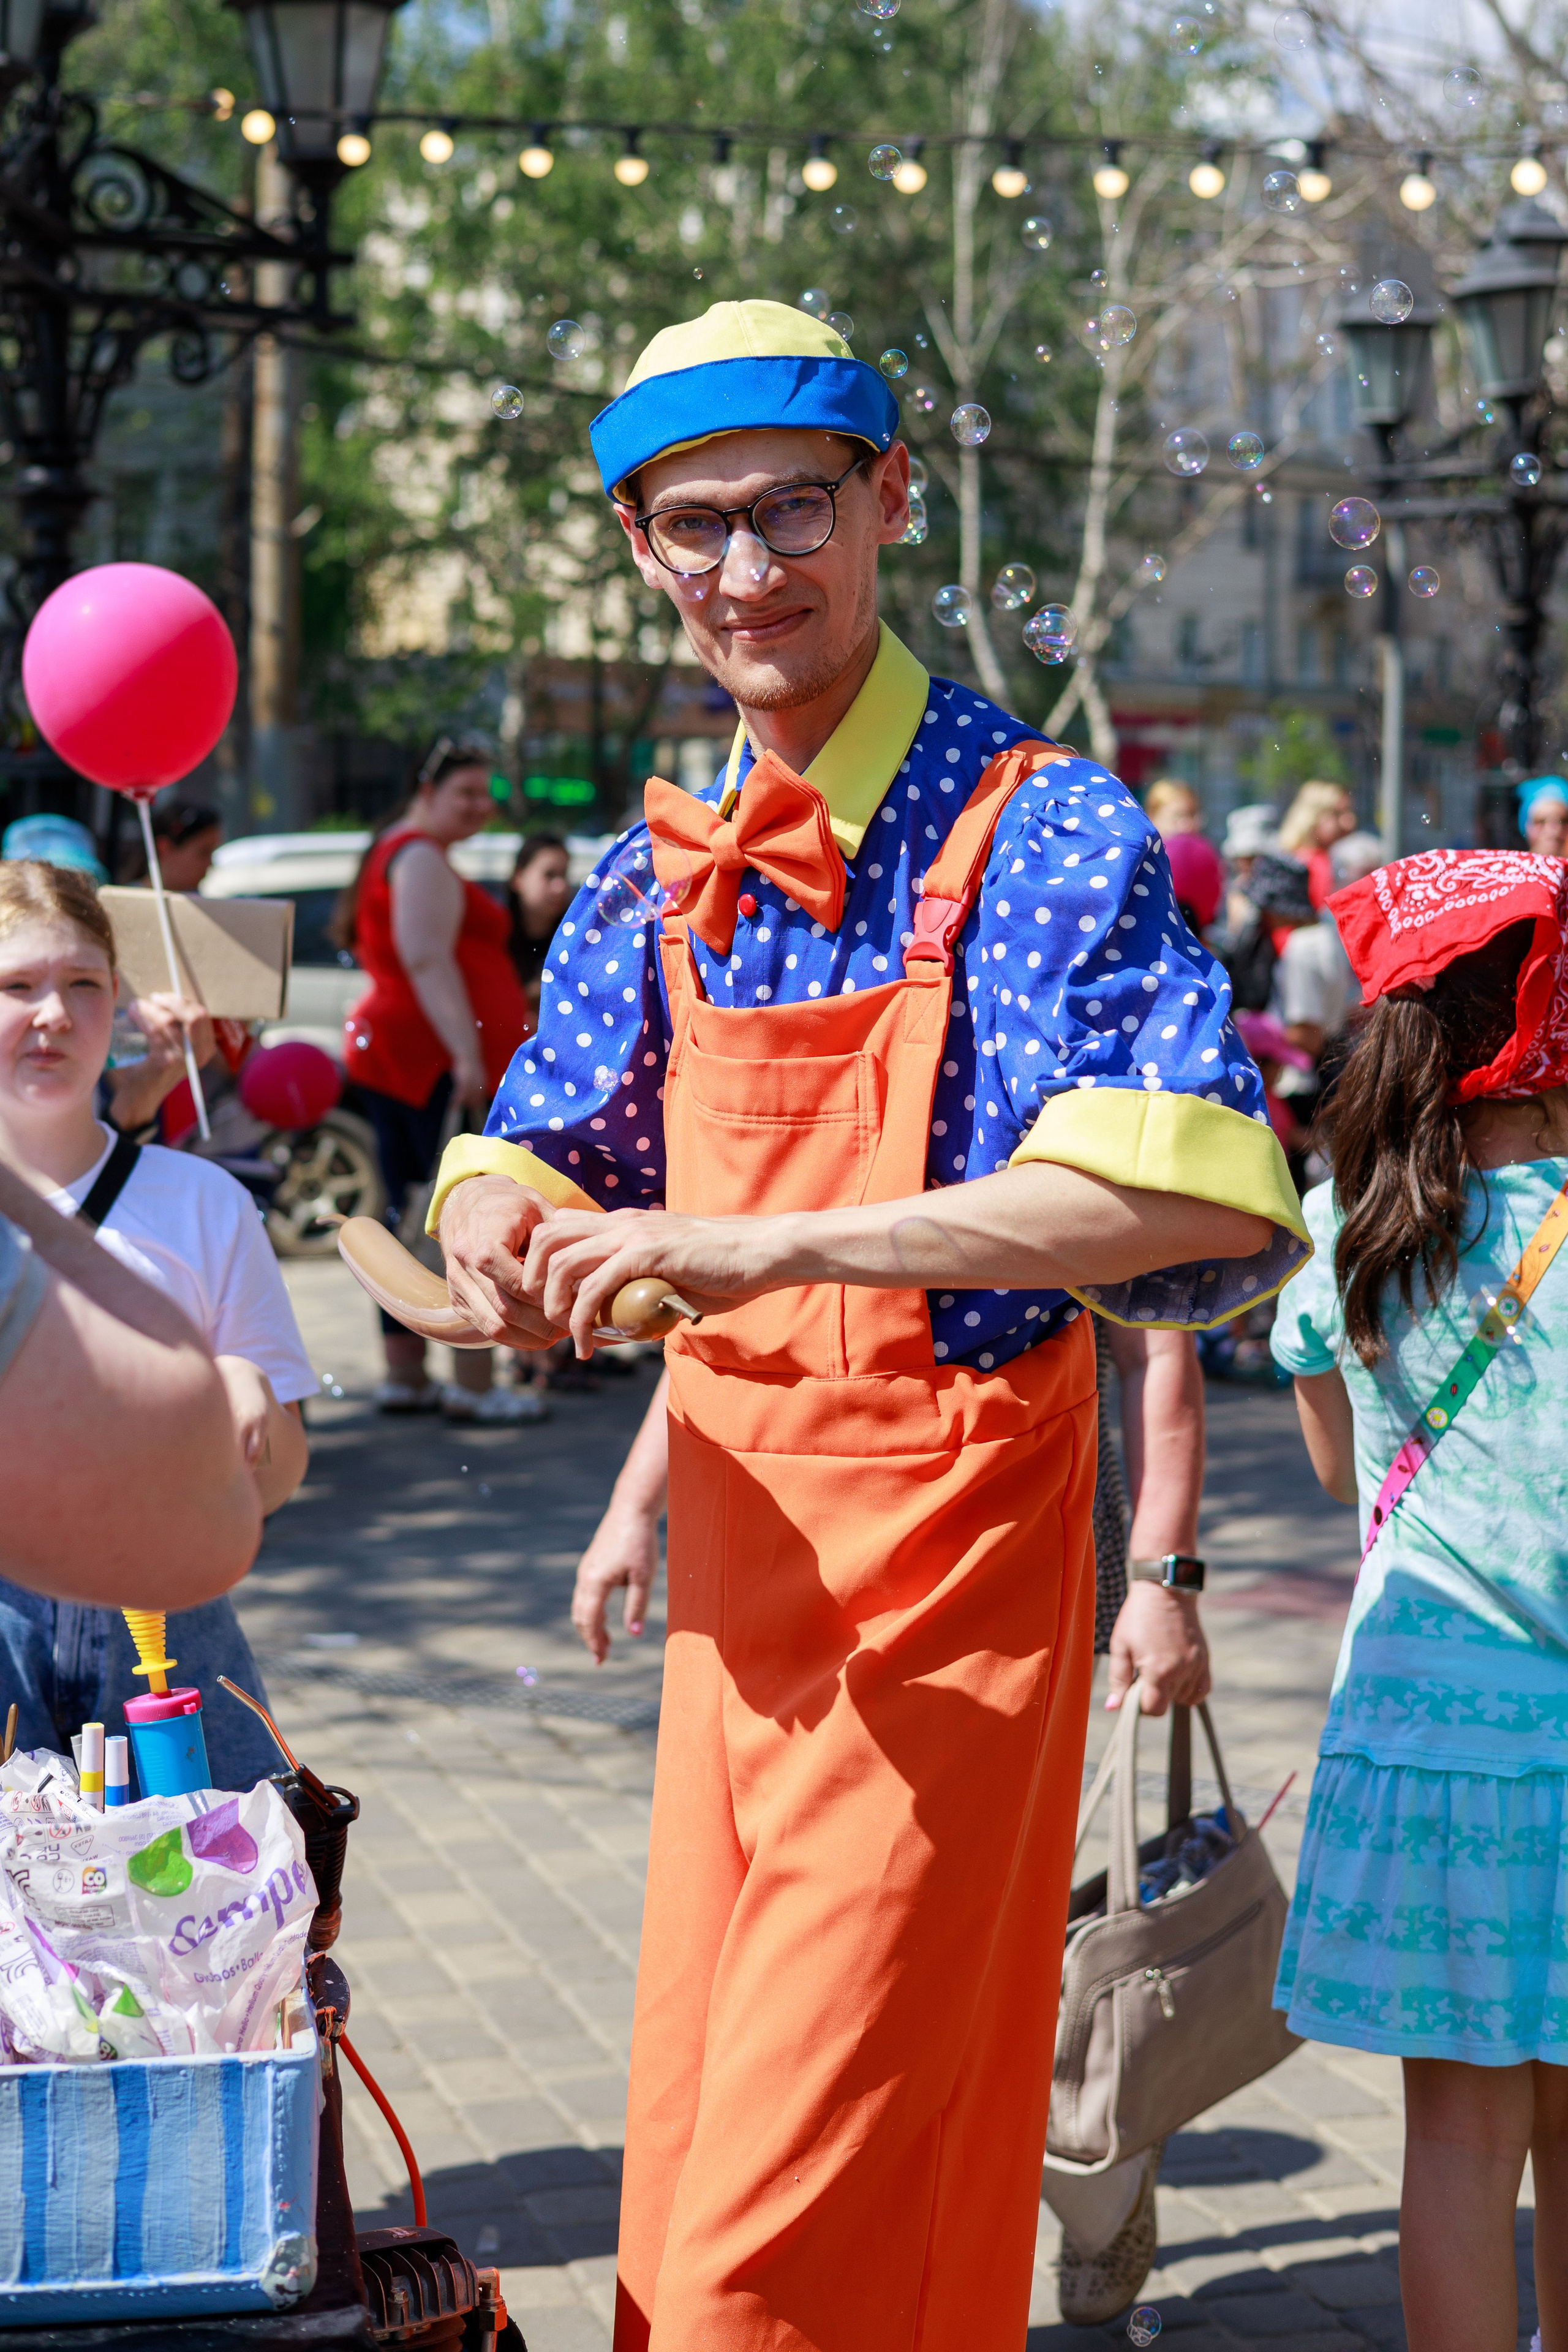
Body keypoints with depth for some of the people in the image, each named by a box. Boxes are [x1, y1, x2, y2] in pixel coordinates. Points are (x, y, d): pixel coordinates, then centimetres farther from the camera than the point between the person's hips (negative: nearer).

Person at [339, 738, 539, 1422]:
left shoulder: (393, 851, 23)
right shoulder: (423, 859, -11)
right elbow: (428, 961, -22)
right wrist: (467, 1055, -28)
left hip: (388, 1051, 11)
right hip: (436, 1057, -11)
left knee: (410, 1213, 11)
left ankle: (404, 1376, 14)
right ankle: (473, 1385, -11)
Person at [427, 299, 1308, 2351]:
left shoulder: (1036, 831, -12)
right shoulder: (660, 876, 9)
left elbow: (1206, 1192, -25)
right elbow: (544, 1154, 17)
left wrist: (770, 1246, -30)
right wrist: (508, 1234, -9)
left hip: (946, 1564, -7)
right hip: (742, 1559, 7)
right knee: (687, 2173, 16)